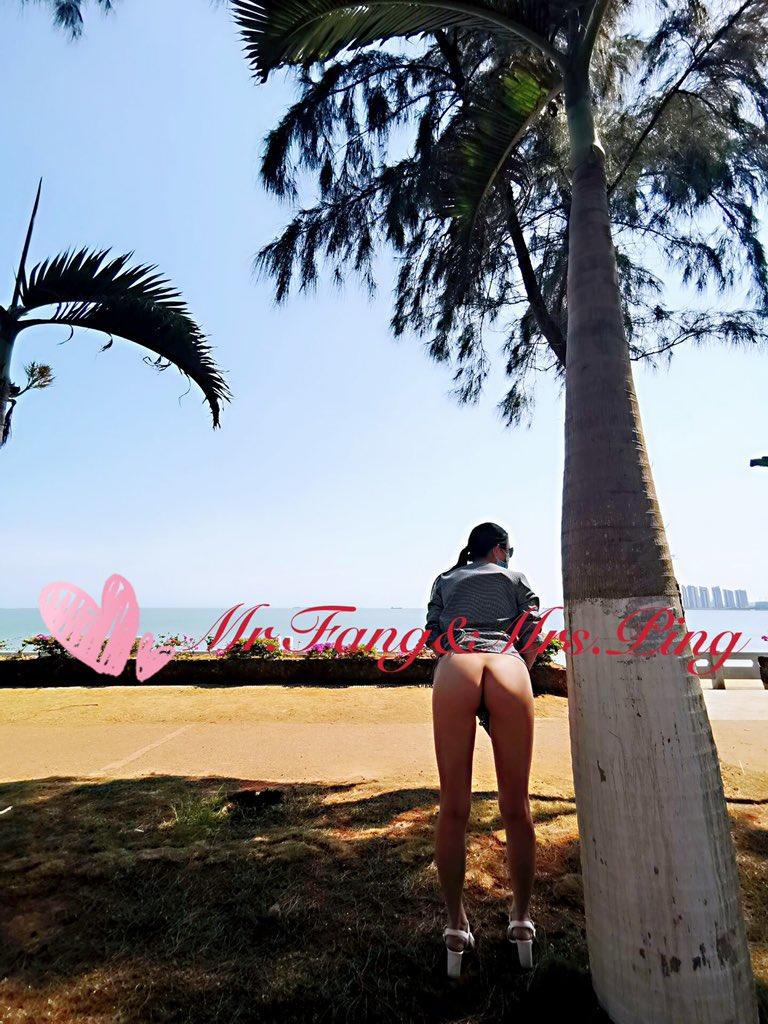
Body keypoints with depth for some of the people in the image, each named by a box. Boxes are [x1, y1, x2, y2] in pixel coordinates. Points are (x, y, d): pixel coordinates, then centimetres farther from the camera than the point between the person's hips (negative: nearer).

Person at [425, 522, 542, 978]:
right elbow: (531, 638, 19)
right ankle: (522, 918, 24)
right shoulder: (517, 578, 28)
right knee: (516, 807, 12)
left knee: (454, 807, 8)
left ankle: (457, 925, 16)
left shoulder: (444, 581, 31)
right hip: (508, 671, 0)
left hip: (455, 669, 0)